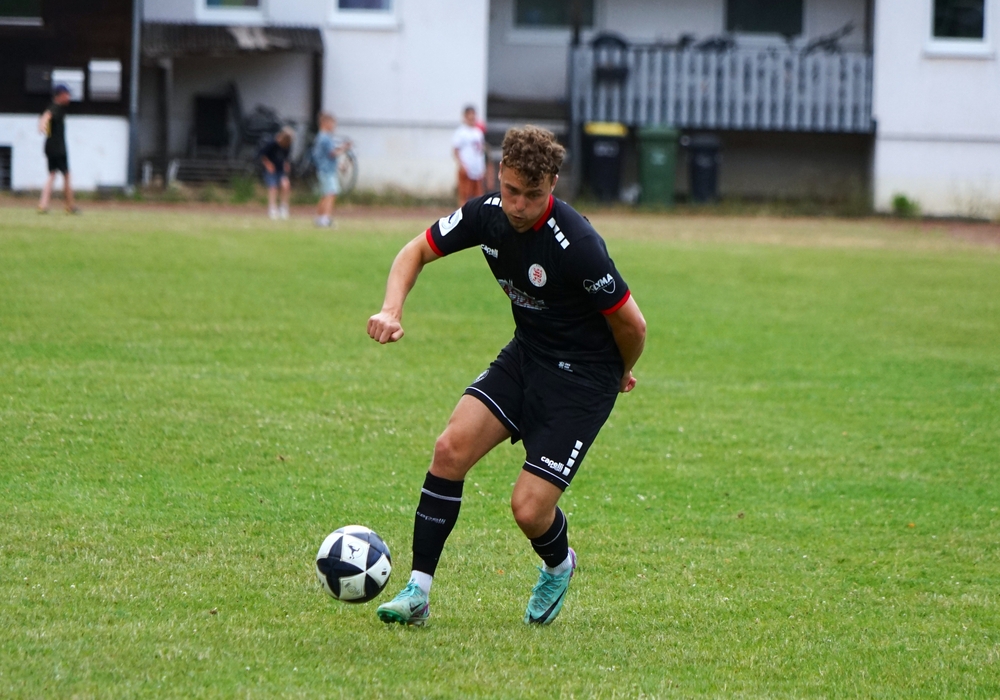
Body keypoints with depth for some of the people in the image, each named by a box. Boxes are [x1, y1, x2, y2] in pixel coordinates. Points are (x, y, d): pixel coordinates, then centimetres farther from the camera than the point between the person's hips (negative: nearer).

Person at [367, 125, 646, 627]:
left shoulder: (576, 244, -30)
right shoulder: (488, 213, -10)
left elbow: (631, 325, -19)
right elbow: (417, 251, 5)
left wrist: (620, 374, 2)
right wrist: (391, 310, -13)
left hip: (583, 377, -6)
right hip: (526, 354, 6)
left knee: (529, 510, -11)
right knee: (451, 448, -14)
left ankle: (558, 566, 26)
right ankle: (418, 593, -6)